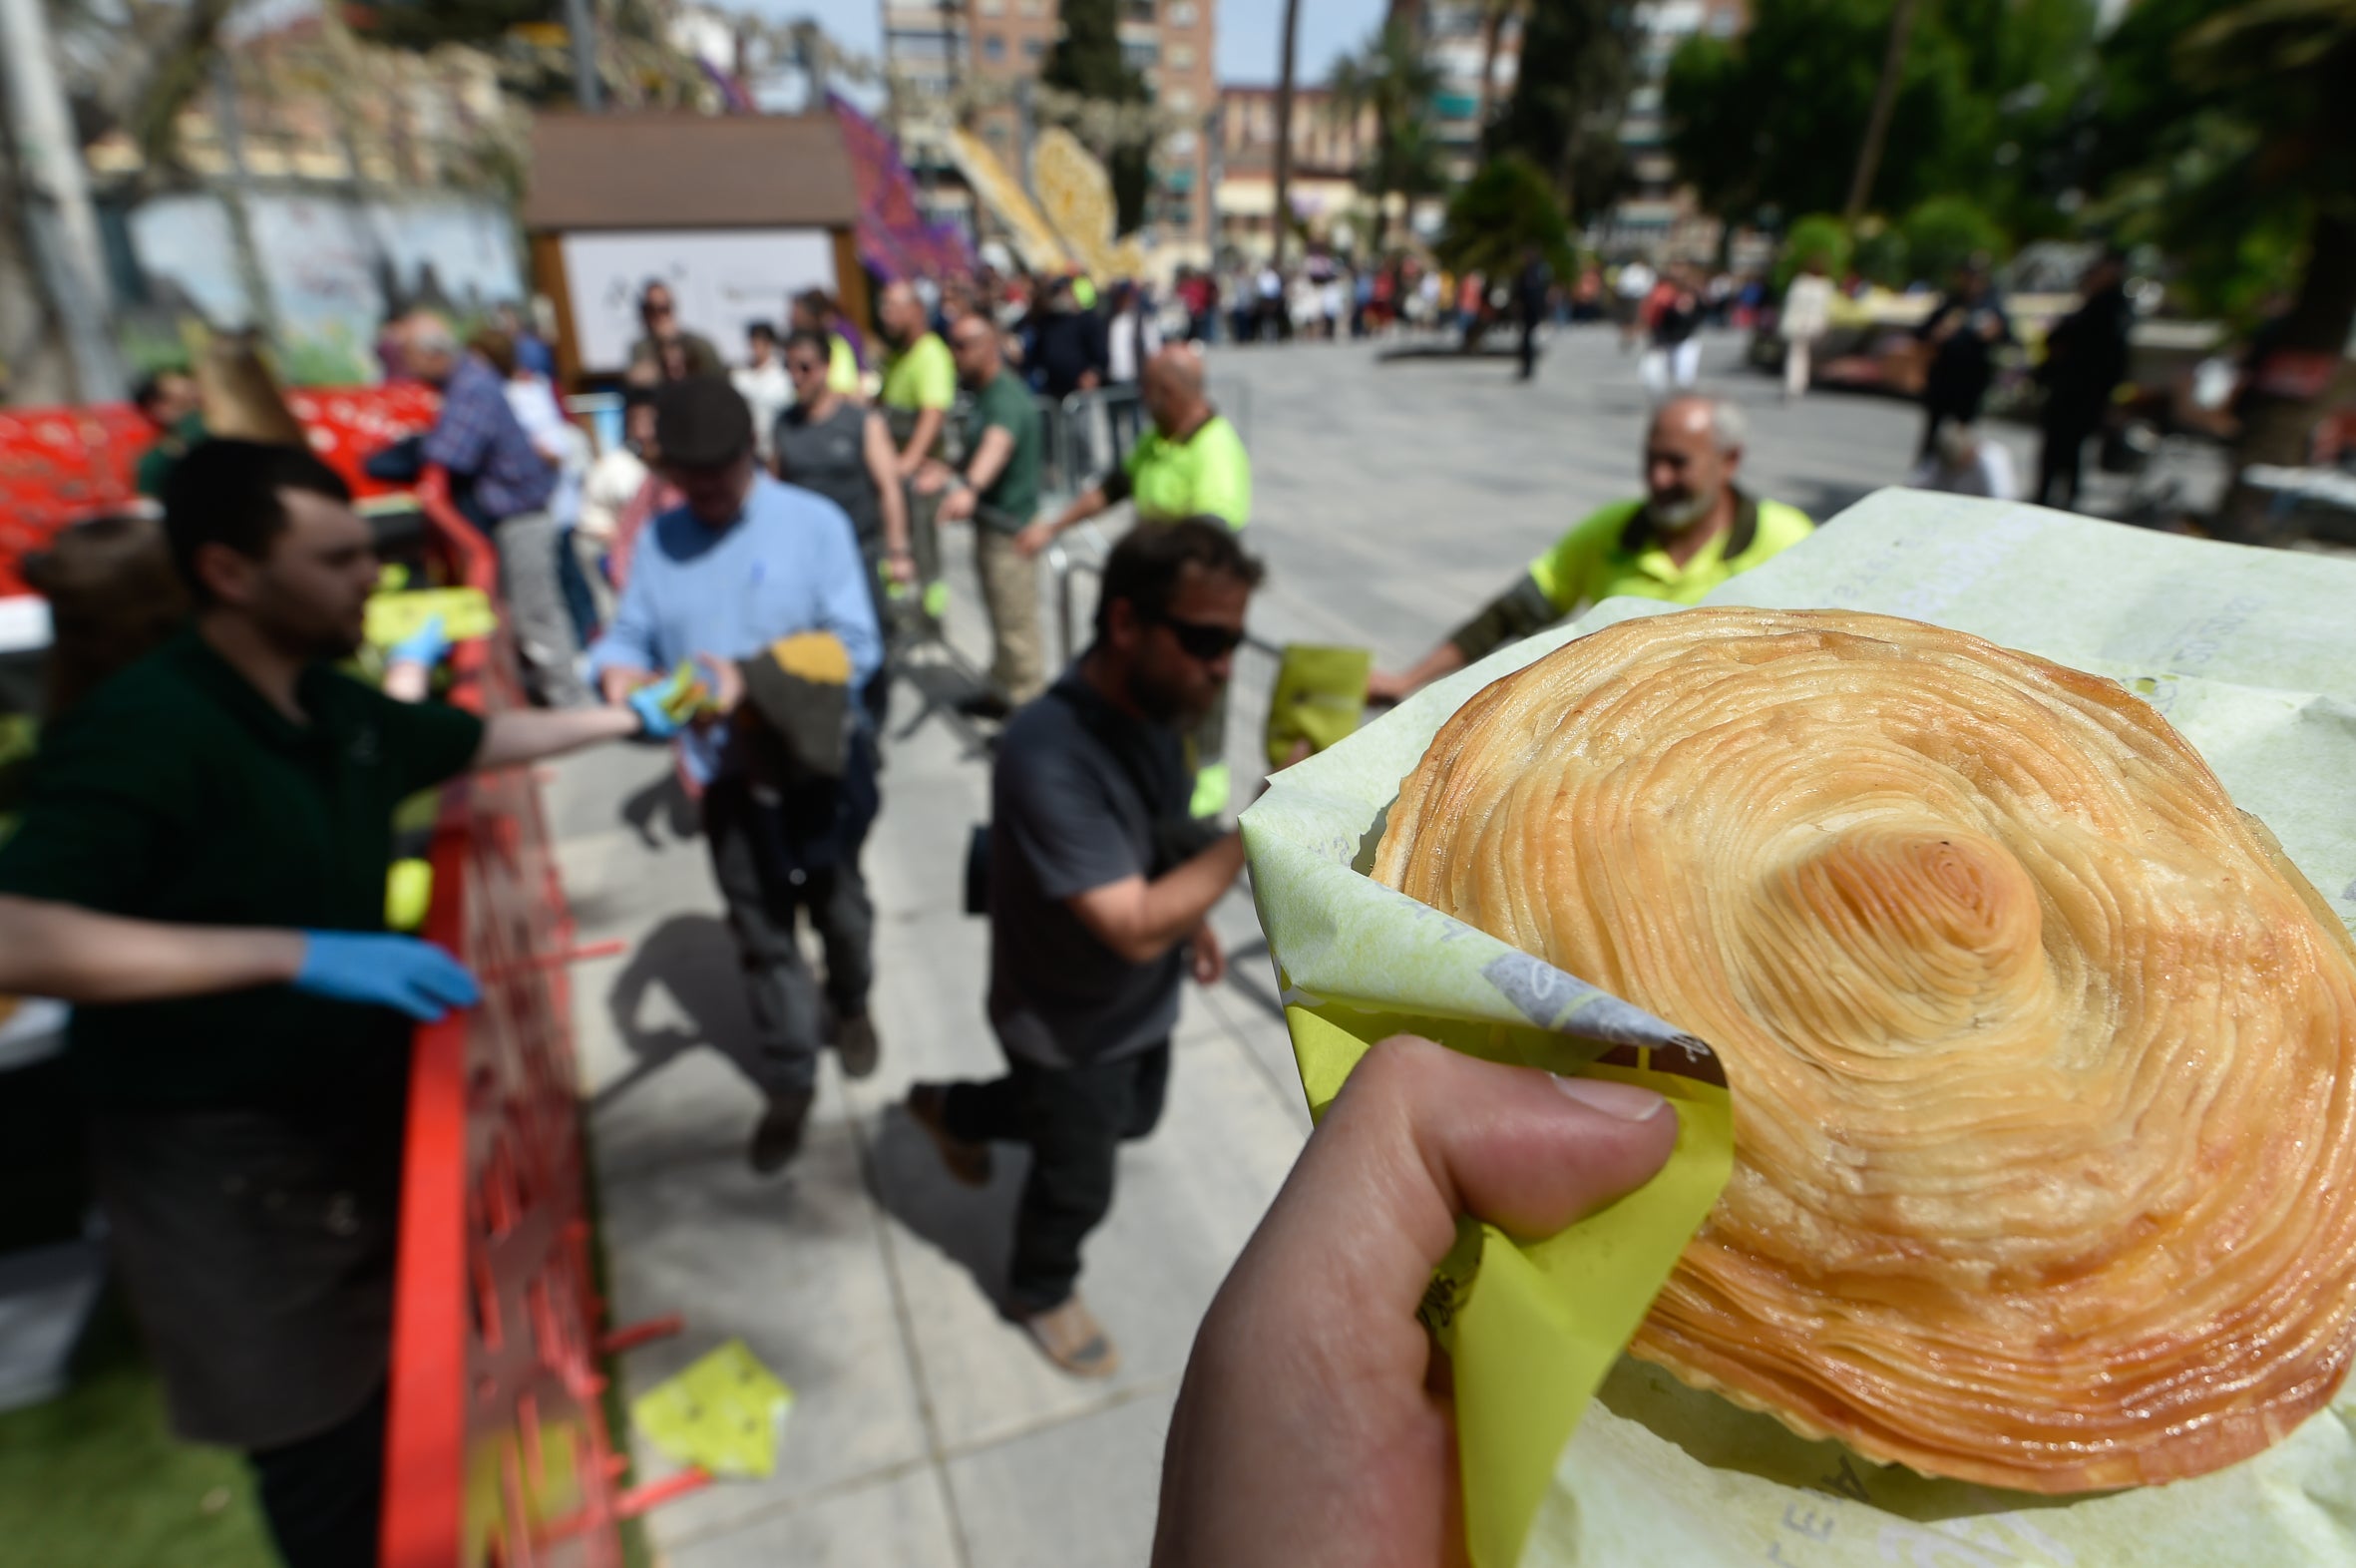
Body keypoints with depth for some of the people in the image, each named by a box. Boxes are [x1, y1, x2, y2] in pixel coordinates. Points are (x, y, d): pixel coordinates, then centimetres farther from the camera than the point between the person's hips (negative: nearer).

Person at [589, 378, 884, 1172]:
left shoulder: (815, 522, -11)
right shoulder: (659, 539, 1)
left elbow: (856, 648, -18)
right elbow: (628, 636, 0)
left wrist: (753, 681, -29)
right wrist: (620, 672, -25)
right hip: (728, 776, 3)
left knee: (837, 907, 18)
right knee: (761, 935, 11)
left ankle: (851, 1007, 48)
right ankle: (789, 1083, 28)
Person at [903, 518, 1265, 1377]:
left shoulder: (1153, 700, -12)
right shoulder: (1047, 755, -38)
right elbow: (1134, 928, -38)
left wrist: (1193, 922, 10)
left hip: (1143, 1000, 8)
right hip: (1070, 1027, -7)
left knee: (1133, 1118, 31)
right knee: (1078, 1185, 17)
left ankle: (952, 1108, 52)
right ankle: (1044, 1293, 53)